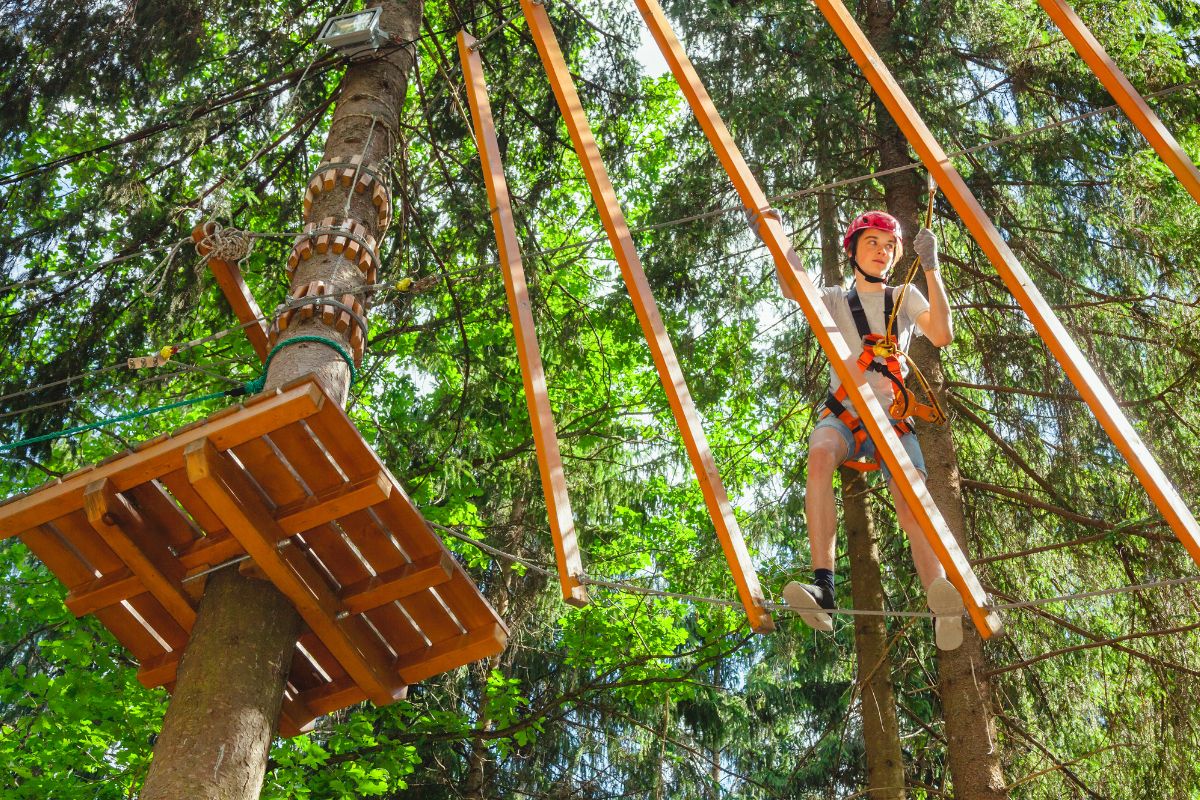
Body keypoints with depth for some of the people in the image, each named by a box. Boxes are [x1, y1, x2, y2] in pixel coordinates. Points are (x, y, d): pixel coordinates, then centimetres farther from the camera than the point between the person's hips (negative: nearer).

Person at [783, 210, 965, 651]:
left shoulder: (906, 298, 16)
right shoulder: (834, 300, 16)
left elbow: (942, 336, -3)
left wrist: (931, 270, -11)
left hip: (893, 420, 1)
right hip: (843, 416, -1)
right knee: (820, 454, -36)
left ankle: (943, 612, -44)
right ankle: (823, 589, -44)